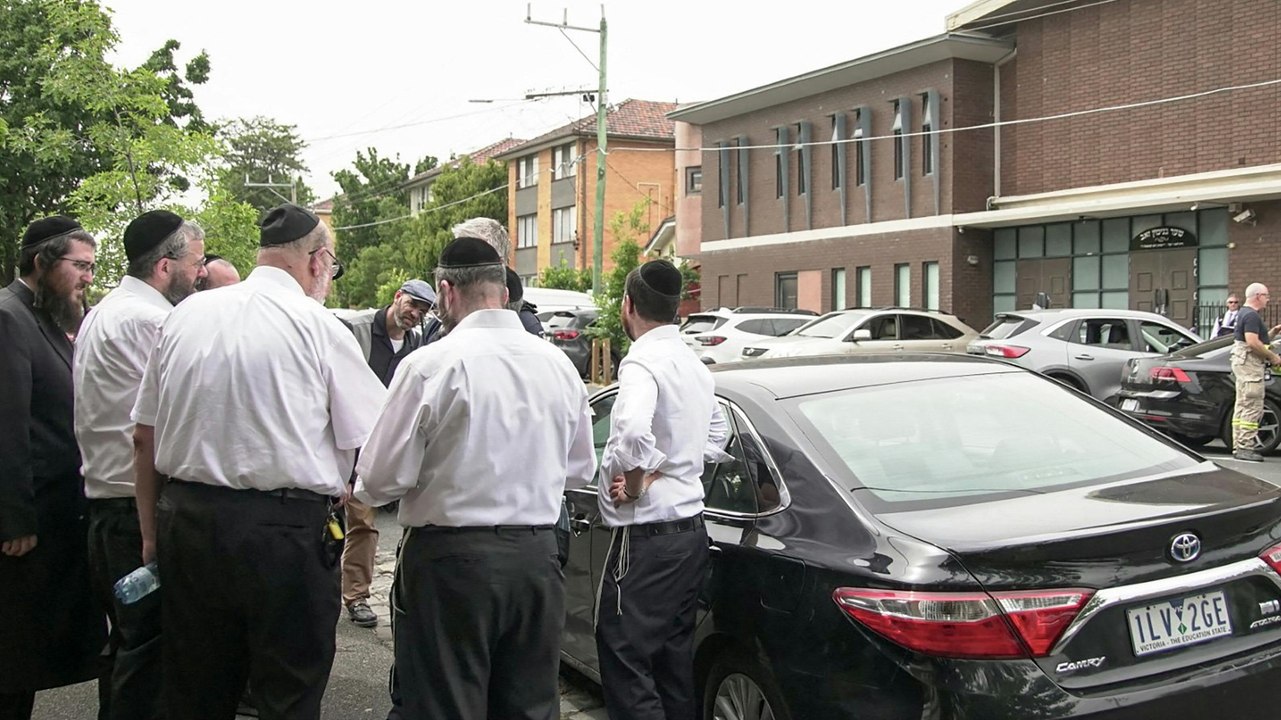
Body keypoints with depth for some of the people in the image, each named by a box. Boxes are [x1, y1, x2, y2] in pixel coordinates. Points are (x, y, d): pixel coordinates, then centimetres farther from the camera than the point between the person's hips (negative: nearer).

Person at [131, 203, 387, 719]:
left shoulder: (186, 314, 7)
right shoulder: (318, 326, -8)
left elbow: (144, 436, 11)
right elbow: (375, 444, -8)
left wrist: (152, 532, 18)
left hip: (186, 521, 5)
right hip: (286, 531, -5)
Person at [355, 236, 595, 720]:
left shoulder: (431, 364, -14)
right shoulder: (558, 363, 2)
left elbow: (383, 478, -11)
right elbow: (580, 469, 13)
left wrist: (360, 490, 11)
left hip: (452, 558, -5)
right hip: (537, 556, 5)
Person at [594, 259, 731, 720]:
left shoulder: (643, 360, -16)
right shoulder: (694, 364, 13)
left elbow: (633, 430, -35)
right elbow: (717, 435, 22)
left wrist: (634, 483, -17)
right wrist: (660, 470, 9)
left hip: (647, 533, -9)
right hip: (690, 528, 9)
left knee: (624, 658, -4)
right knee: (673, 656, 18)